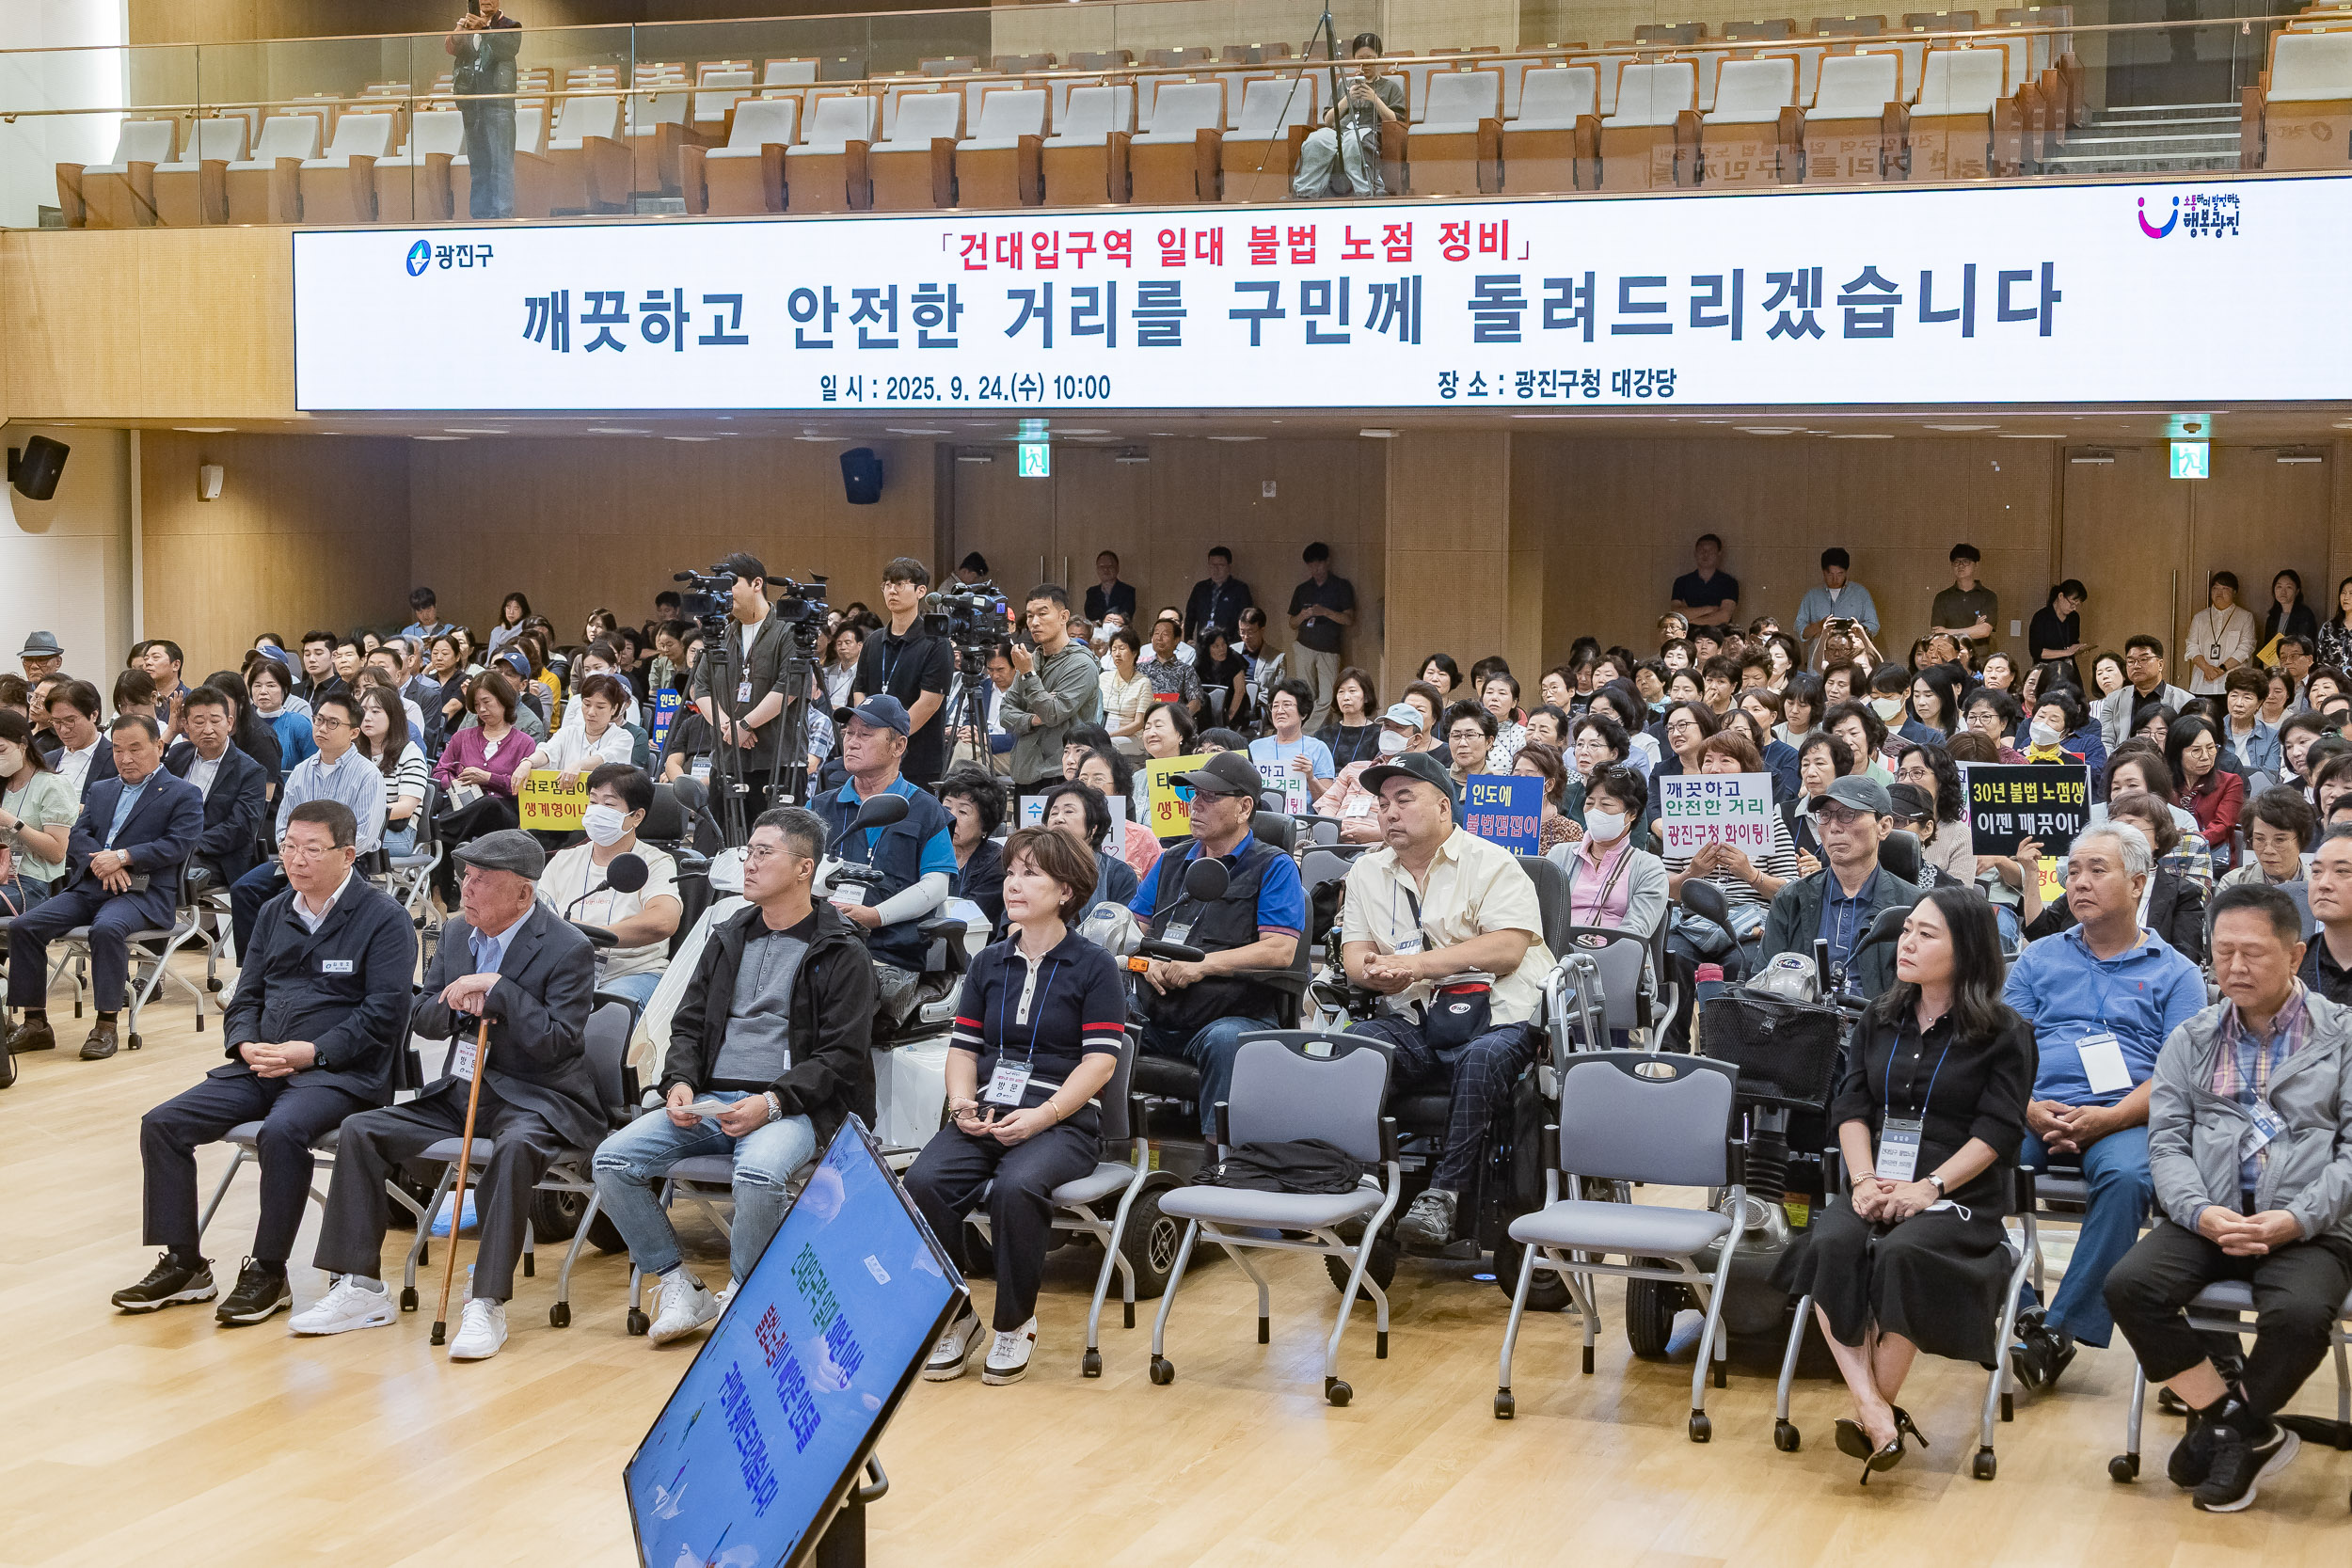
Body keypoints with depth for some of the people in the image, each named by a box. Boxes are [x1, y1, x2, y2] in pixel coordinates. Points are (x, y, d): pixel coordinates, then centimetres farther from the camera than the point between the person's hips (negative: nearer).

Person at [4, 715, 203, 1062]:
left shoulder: (183, 795, 7)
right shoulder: (100, 790, 25)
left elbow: (179, 843, -8)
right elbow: (77, 835, 11)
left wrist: (123, 857, -17)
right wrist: (101, 865, -11)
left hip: (143, 893, -6)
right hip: (87, 887, 6)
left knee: (107, 928, -38)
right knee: (23, 926, -15)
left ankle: (106, 1026, -28)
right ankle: (34, 1023, -9)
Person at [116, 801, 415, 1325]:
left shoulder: (384, 919, -4)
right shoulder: (276, 913, 17)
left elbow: (383, 1012, -12)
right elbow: (245, 996, 18)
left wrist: (313, 1053, -19)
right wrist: (246, 1044, -4)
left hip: (340, 1072, -7)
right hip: (263, 1066, 7)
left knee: (281, 1131, -36)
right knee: (162, 1123, -10)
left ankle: (268, 1272, -20)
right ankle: (183, 1264, -1)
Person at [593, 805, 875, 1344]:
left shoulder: (841, 955, 1)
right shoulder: (728, 938, 19)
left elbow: (842, 1057, -6)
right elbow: (688, 1024, 20)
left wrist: (772, 1102, -19)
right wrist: (680, 1083, -2)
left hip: (790, 1108, -6)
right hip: (708, 1101, 6)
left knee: (759, 1173, -38)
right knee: (613, 1159, -16)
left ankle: (740, 1297, -12)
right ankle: (680, 1288, -3)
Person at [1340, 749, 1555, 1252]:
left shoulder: (1490, 863, 3)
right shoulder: (1367, 872, 20)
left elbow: (1507, 947, -11)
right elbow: (1355, 951, 13)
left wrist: (1414, 964, -16)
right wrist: (1374, 972, -13)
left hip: (1497, 1018, -4)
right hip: (1413, 1025, 4)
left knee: (1482, 1060, -37)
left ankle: (1444, 1196, -34)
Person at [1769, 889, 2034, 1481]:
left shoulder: (2004, 1033, 3)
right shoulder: (1880, 1018, 18)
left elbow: (1997, 1131, -6)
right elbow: (1852, 1105, 11)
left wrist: (1928, 1187, -17)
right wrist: (1864, 1179, -6)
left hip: (1959, 1195, -4)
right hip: (1876, 1187, 4)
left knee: (1902, 1254, -36)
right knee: (1831, 1245, -30)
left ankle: (1881, 1406, -23)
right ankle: (1874, 1413, -36)